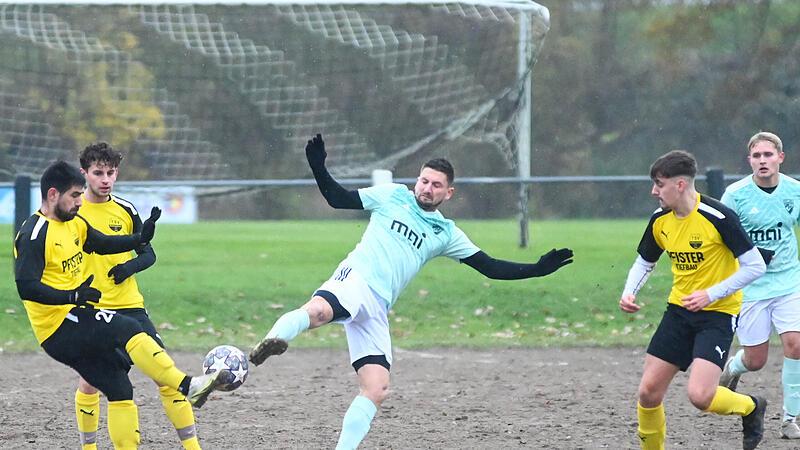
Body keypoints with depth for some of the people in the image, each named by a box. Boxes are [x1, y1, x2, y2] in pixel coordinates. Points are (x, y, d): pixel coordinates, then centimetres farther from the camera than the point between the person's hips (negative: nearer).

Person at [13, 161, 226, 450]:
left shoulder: (74, 224, 14)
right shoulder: (34, 234, -14)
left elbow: (103, 244, 29)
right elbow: (26, 286, -23)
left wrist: (141, 238, 11)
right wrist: (72, 296, -34)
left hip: (75, 324, 10)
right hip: (57, 327, -10)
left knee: (120, 391, 5)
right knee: (128, 331, -25)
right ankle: (187, 386, -32)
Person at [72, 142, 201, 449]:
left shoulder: (125, 211, 5)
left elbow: (148, 254, 12)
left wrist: (130, 266, -9)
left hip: (129, 306, 2)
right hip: (89, 310, -2)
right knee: (89, 382, -1)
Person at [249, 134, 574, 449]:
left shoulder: (446, 234, 20)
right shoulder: (392, 195, 13)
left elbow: (490, 268, 18)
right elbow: (338, 198, 15)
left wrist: (537, 269, 9)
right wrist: (319, 168, -1)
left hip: (377, 309, 4)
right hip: (356, 278, -4)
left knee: (376, 390, -7)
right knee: (318, 311, -42)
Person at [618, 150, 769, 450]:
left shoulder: (718, 217, -19)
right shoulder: (660, 220, 1)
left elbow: (755, 267, -17)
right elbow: (645, 262, 19)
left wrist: (710, 294, -22)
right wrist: (629, 293, -1)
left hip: (718, 314, -6)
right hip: (679, 311, 6)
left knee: (700, 395, -20)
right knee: (648, 392, -1)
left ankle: (750, 407, 12)